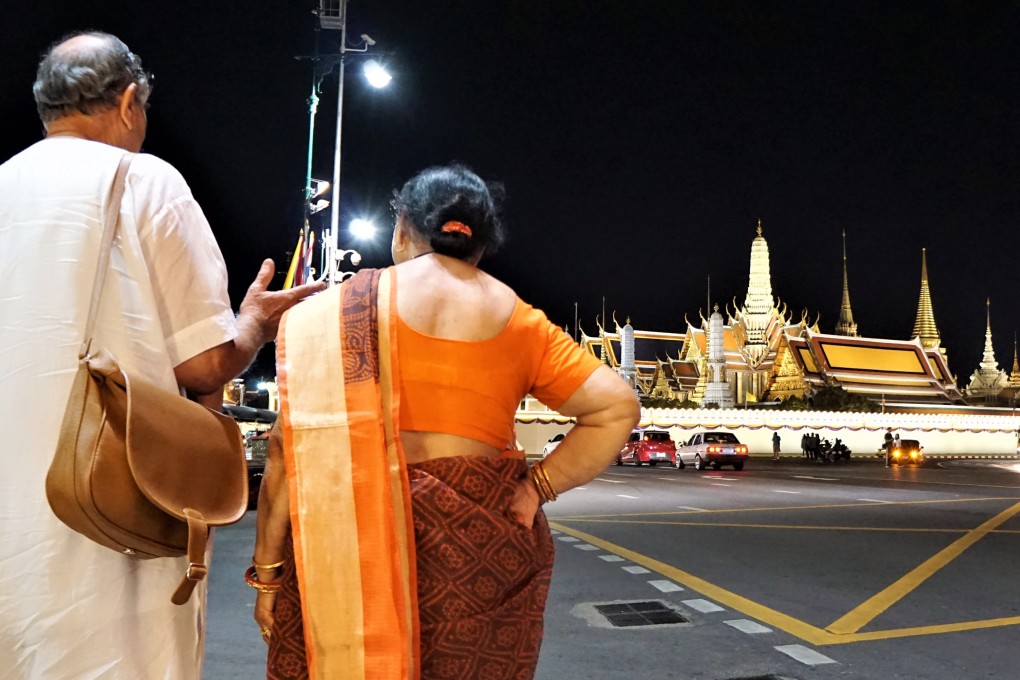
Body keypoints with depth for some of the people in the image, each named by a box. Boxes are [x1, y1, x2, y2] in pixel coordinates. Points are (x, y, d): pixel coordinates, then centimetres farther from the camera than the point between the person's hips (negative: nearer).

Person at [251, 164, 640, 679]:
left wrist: (267, 572, 1)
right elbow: (617, 408, 0)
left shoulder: (337, 311, 0)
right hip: (480, 538, 2)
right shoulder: (518, 321, 5)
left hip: (353, 539, -1)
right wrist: (534, 490, 0)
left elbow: (297, 444, -5)